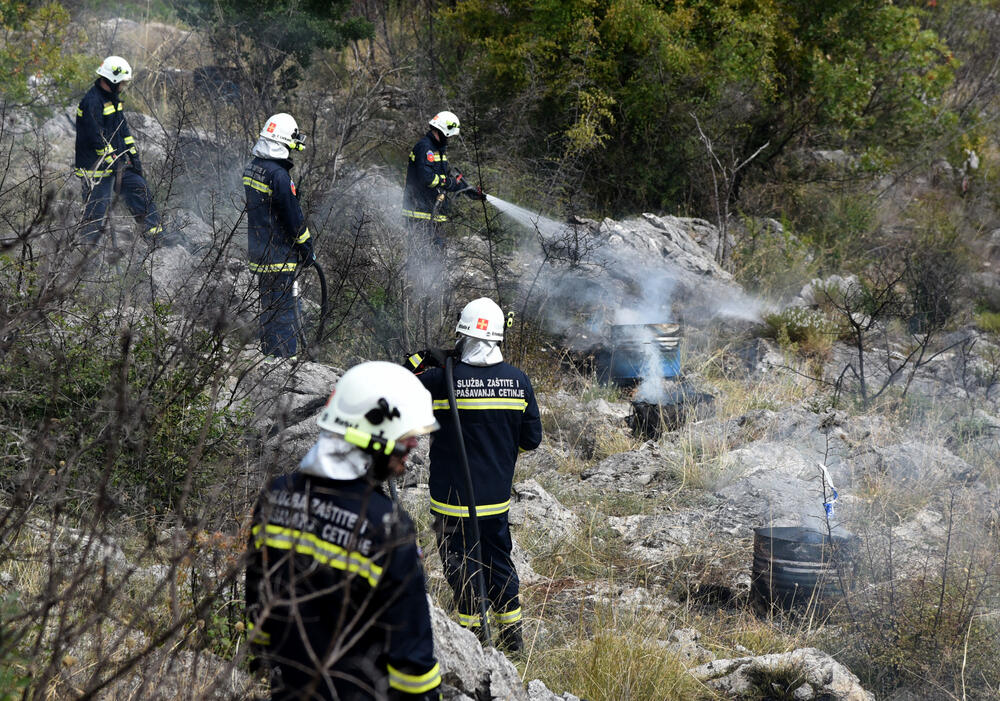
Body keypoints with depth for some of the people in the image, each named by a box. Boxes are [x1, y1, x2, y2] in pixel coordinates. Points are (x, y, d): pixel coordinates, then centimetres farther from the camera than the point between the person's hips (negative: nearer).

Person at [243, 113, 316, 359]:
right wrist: (307, 248, -5)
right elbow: (292, 215, -17)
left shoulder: (251, 168, 8)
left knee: (268, 303, 18)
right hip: (278, 253, -9)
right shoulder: (279, 174, -21)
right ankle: (283, 355, -1)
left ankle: (268, 351, 26)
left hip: (257, 250, 9)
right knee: (282, 306, -3)